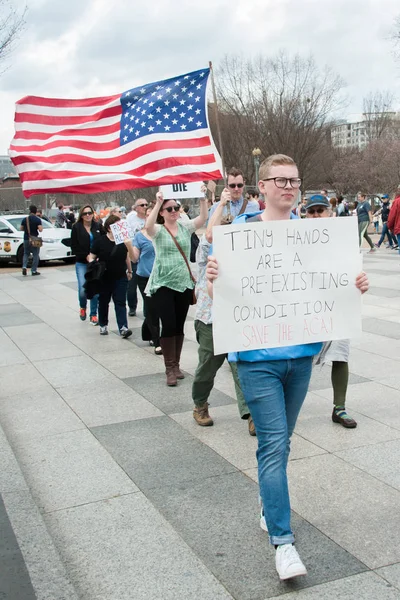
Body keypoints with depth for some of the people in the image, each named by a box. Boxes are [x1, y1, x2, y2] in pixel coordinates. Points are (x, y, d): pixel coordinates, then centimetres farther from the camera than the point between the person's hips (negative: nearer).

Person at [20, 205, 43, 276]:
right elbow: (40, 229, -18)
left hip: (26, 239, 4)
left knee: (26, 254, 17)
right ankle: (34, 271, 4)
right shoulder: (37, 220, -10)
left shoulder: (24, 219, 2)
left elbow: (21, 229, 8)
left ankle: (24, 267, -3)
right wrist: (41, 227, 3)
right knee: (35, 255, 5)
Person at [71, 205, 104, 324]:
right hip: (82, 263, -1)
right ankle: (82, 307, 22)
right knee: (83, 289, -10)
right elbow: (74, 246, -1)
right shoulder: (76, 227, 1)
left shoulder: (98, 226, 3)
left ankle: (93, 315, 13)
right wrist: (86, 256, -11)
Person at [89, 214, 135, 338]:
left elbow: (127, 257, 15)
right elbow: (92, 257, -2)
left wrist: (129, 271, 20)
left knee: (120, 302, -4)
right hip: (104, 278, -1)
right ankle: (103, 325, 28)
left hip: (120, 278, 1)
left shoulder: (123, 241, 2)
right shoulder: (100, 241, -7)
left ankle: (123, 327, -9)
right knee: (103, 302, 13)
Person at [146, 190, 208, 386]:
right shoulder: (158, 230, -2)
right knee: (168, 325, -8)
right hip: (163, 284, -3)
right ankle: (169, 369, 2)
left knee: (179, 326, 9)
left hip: (184, 283, 4)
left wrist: (202, 198, -22)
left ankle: (176, 365, 22)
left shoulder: (185, 227, 6)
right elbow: (148, 225, -25)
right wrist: (158, 202, -29)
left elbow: (203, 218, -10)